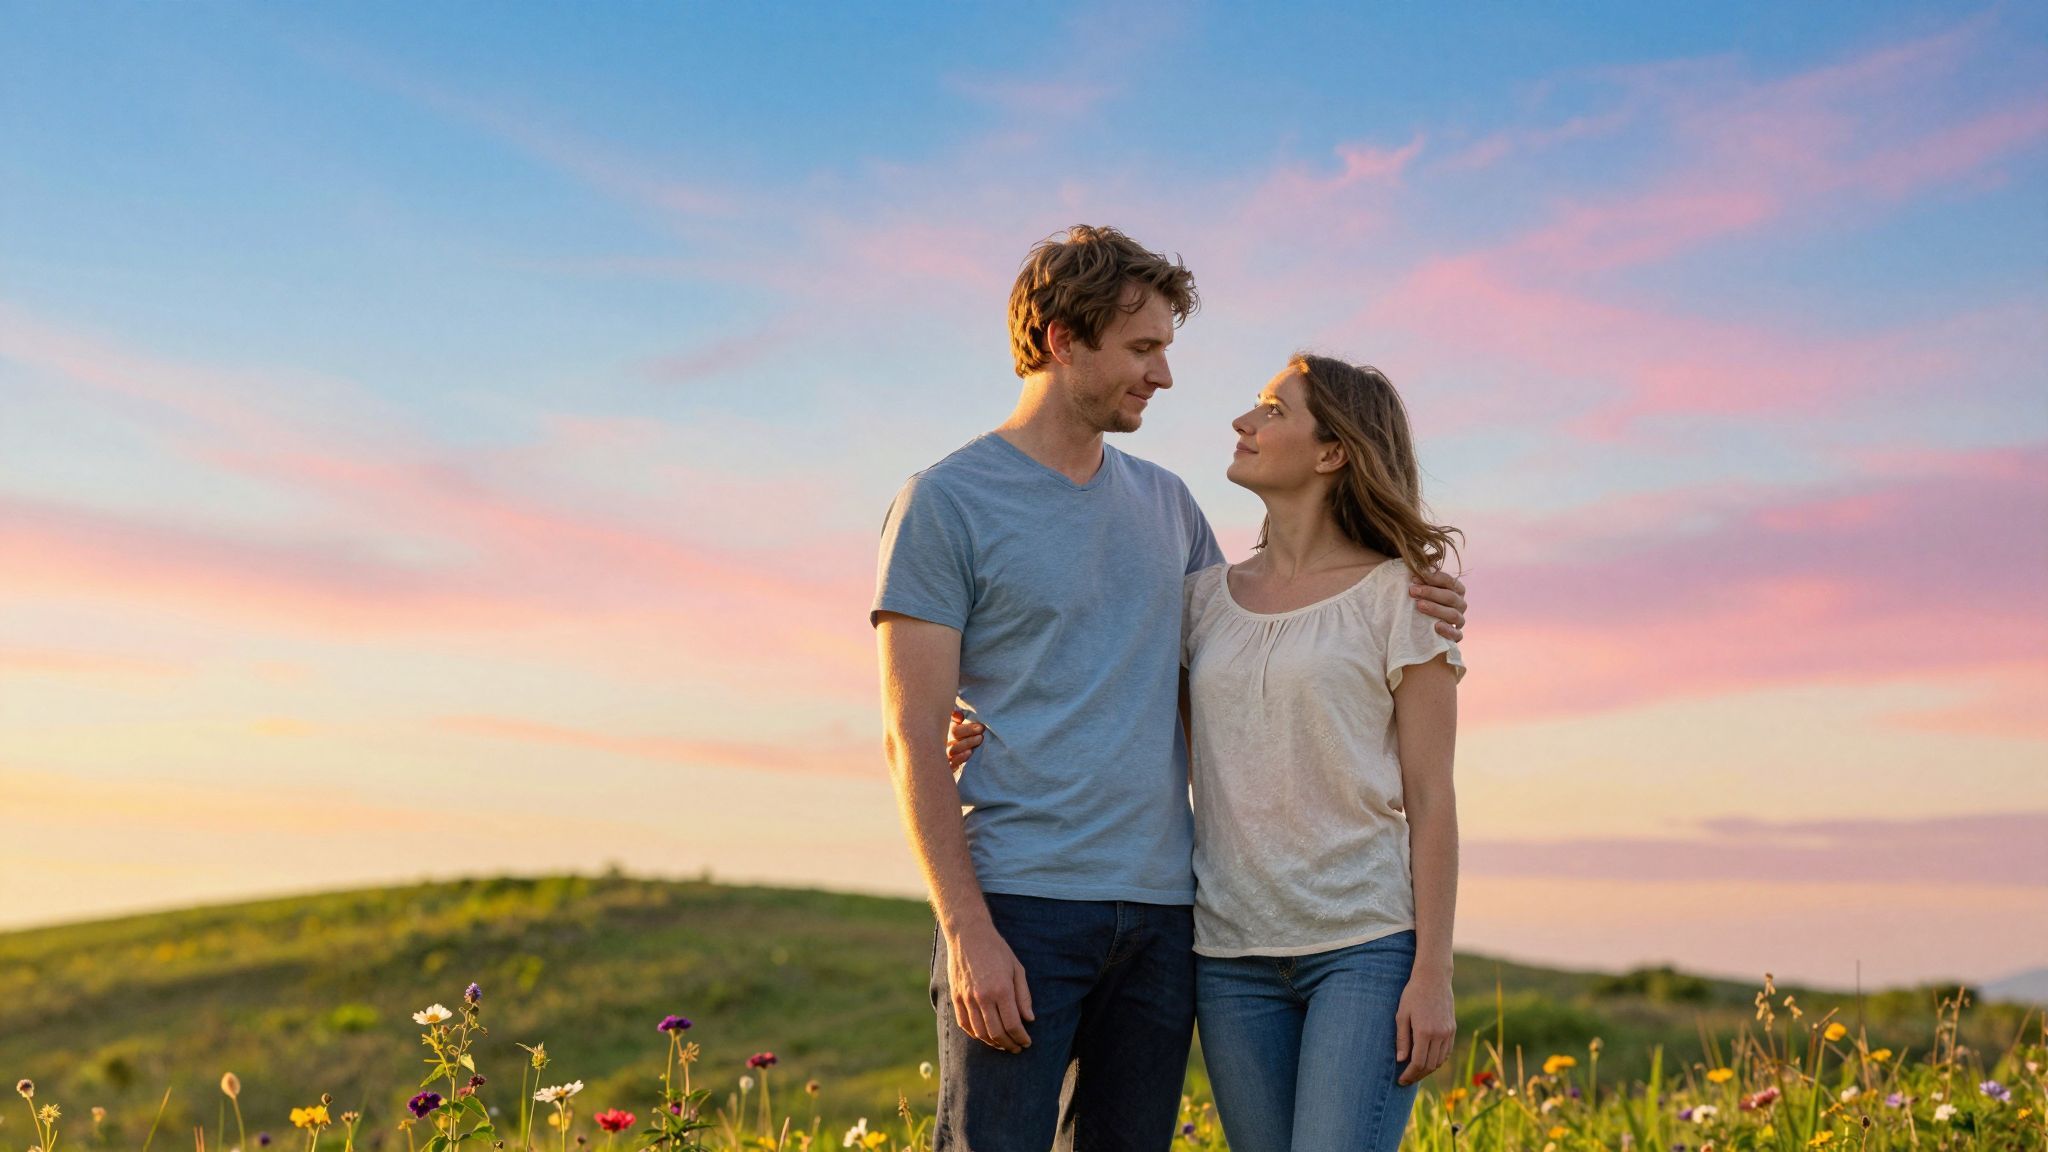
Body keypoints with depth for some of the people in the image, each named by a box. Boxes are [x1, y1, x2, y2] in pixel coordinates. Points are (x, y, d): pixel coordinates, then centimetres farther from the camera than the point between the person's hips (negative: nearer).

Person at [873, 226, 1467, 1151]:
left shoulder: (1165, 503, 15)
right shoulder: (945, 504, -3)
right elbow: (913, 739, -7)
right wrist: (967, 929, -16)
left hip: (1161, 908, 6)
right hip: (1019, 903, -5)